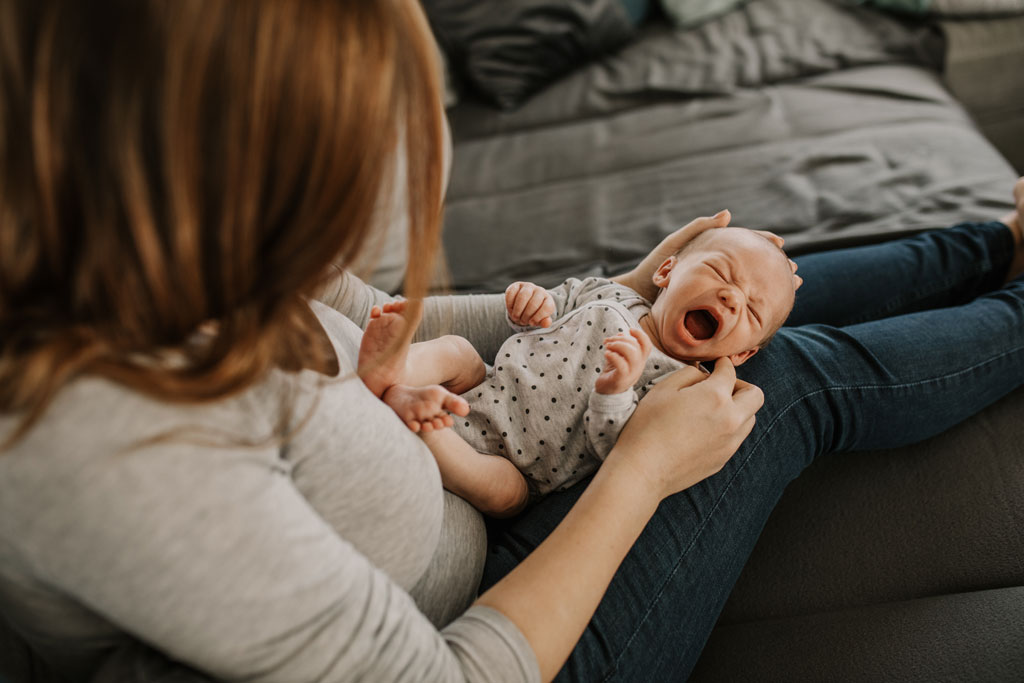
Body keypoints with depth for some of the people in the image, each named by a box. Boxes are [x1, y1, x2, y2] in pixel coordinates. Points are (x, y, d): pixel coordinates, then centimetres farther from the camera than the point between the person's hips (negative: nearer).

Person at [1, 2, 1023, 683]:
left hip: (474, 524, 7)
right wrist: (645, 464, -21)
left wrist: (616, 299, 3)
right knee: (798, 377, -2)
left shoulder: (169, 265, -13)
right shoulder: (109, 440, -40)